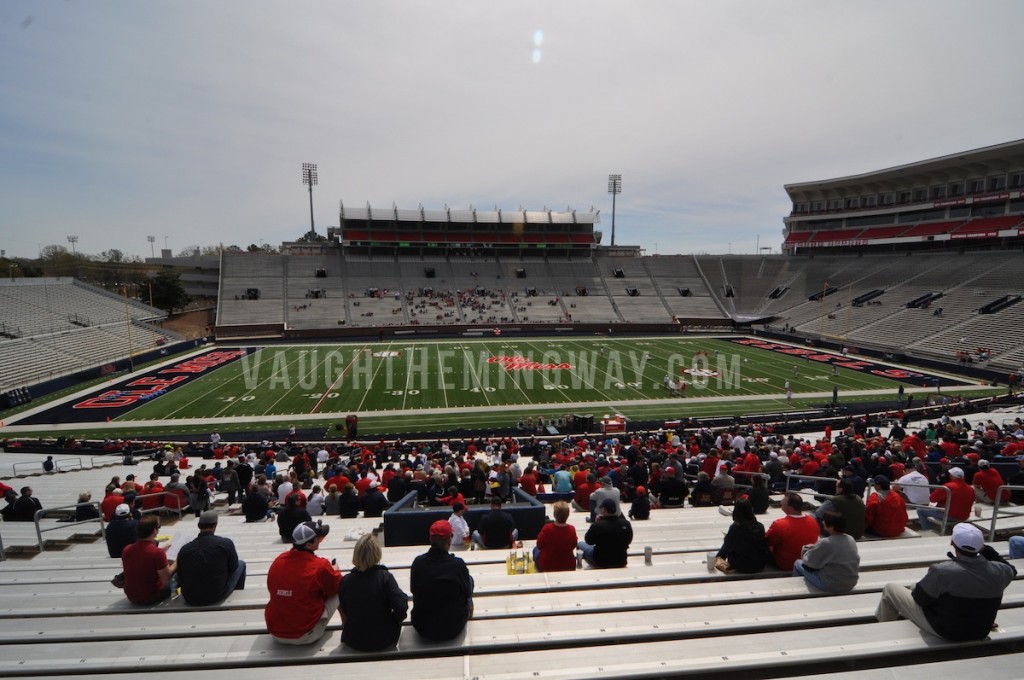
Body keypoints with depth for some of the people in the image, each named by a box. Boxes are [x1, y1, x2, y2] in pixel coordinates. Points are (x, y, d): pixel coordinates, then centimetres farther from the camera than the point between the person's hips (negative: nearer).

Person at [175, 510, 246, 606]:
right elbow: (233, 567, 1)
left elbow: (180, 578, 2)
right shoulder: (226, 543, -15)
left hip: (190, 599, 3)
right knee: (241, 564, 21)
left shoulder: (184, 549, -8)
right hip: (217, 596, -3)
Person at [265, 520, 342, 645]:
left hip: (275, 632, 5)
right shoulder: (320, 566, -19)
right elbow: (338, 587, 0)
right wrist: (334, 572, 22)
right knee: (339, 591, 8)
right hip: (305, 636, -5)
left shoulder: (278, 560, -6)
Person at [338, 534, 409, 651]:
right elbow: (401, 607, -25)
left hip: (354, 642, 2)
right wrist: (393, 620, -5)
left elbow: (345, 610, 1)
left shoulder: (345, 581, -13)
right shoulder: (384, 577, -20)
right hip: (385, 640, -2)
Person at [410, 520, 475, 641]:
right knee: (470, 579, 17)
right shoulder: (458, 564, -22)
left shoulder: (418, 562, -15)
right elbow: (468, 593, -5)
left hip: (422, 628, 2)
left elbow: (413, 590, 4)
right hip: (452, 628, -2)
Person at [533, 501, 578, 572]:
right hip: (569, 567, 2)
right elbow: (573, 546, -2)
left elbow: (539, 546, -8)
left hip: (546, 566, -2)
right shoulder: (572, 529, -21)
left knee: (536, 549, 29)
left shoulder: (547, 528, -26)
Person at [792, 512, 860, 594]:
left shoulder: (825, 543, -25)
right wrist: (813, 547, 9)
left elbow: (809, 562, -12)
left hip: (831, 587, -7)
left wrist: (806, 551, 8)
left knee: (798, 563, 13)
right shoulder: (851, 539, -4)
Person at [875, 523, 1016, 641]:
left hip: (945, 631, -6)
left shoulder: (942, 571, -33)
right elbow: (1011, 570, 9)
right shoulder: (999, 571, -18)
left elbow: (919, 598, -18)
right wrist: (986, 550, -1)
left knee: (891, 589, 13)